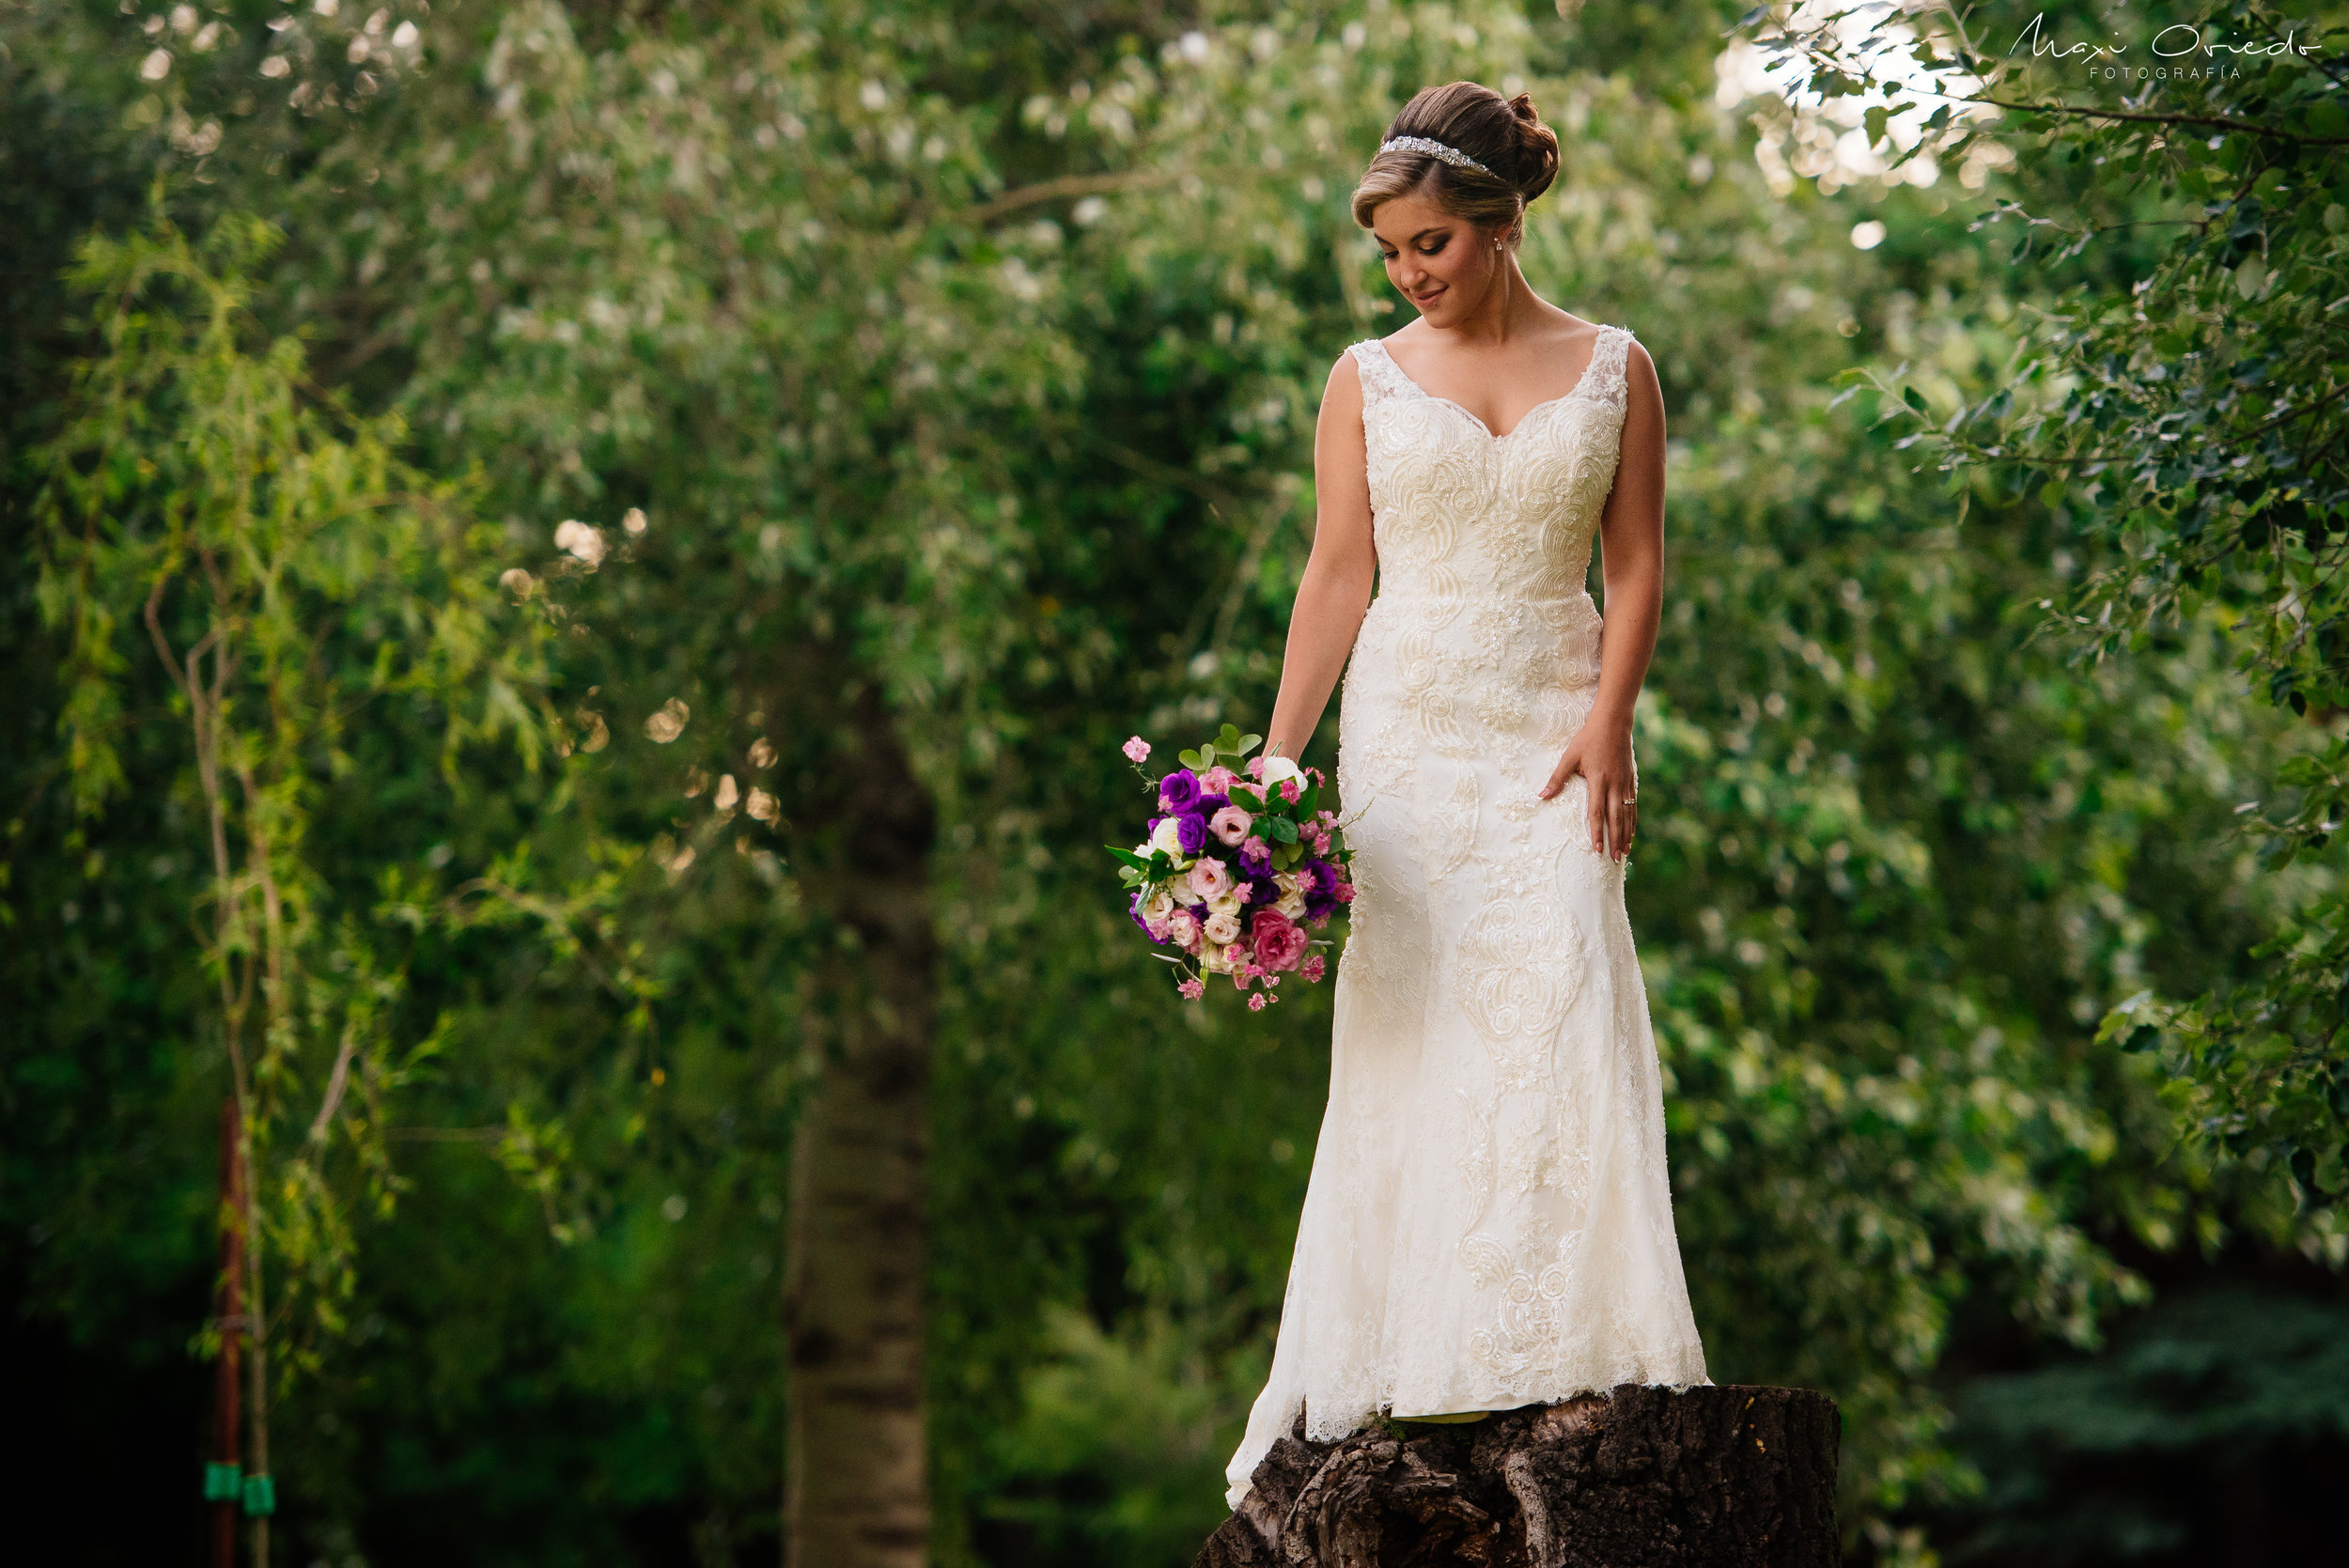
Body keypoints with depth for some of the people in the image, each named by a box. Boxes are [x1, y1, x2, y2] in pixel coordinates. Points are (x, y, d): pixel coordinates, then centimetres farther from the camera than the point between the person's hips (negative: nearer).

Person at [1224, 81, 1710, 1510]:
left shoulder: (1613, 368, 6)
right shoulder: (1368, 382, 7)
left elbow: (1638, 565, 4)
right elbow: (1337, 577, 5)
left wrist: (1609, 719, -10)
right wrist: (1275, 764, -1)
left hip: (1554, 730, 0)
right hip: (1408, 729, 1)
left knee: (1556, 1016, -10)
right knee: (1410, 1029, -5)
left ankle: (1564, 1345, -8)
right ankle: (1415, 1358, -3)